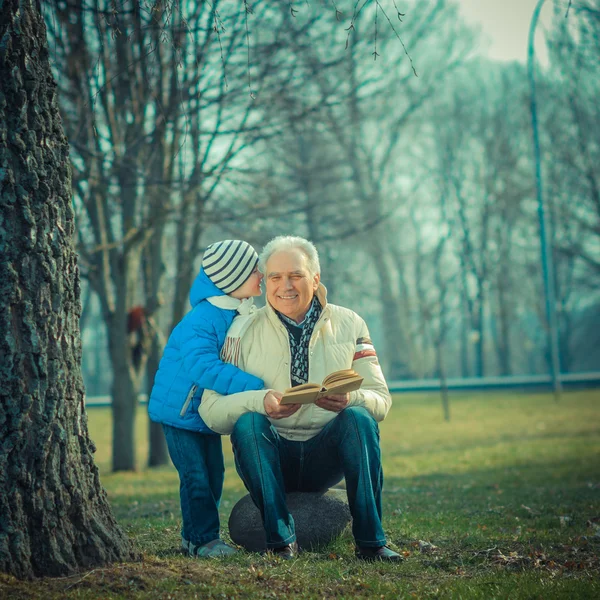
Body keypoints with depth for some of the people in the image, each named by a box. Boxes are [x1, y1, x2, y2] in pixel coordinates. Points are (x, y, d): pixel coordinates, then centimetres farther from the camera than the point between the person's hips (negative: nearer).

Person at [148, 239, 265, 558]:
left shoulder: (243, 315, 0)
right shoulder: (199, 322, -27)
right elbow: (203, 368, -39)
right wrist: (255, 387, -41)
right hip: (181, 409, -8)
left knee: (214, 474, 10)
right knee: (196, 476, -9)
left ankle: (193, 535, 20)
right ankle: (202, 539, -1)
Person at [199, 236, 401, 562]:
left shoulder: (349, 325, 4)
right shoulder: (244, 332, 0)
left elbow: (381, 399, -1)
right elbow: (211, 409, -8)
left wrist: (351, 399, -25)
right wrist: (261, 402, -29)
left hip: (325, 459, 1)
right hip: (271, 457, -1)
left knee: (359, 418, -27)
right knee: (248, 423, -30)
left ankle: (370, 540, -24)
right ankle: (281, 540, -27)